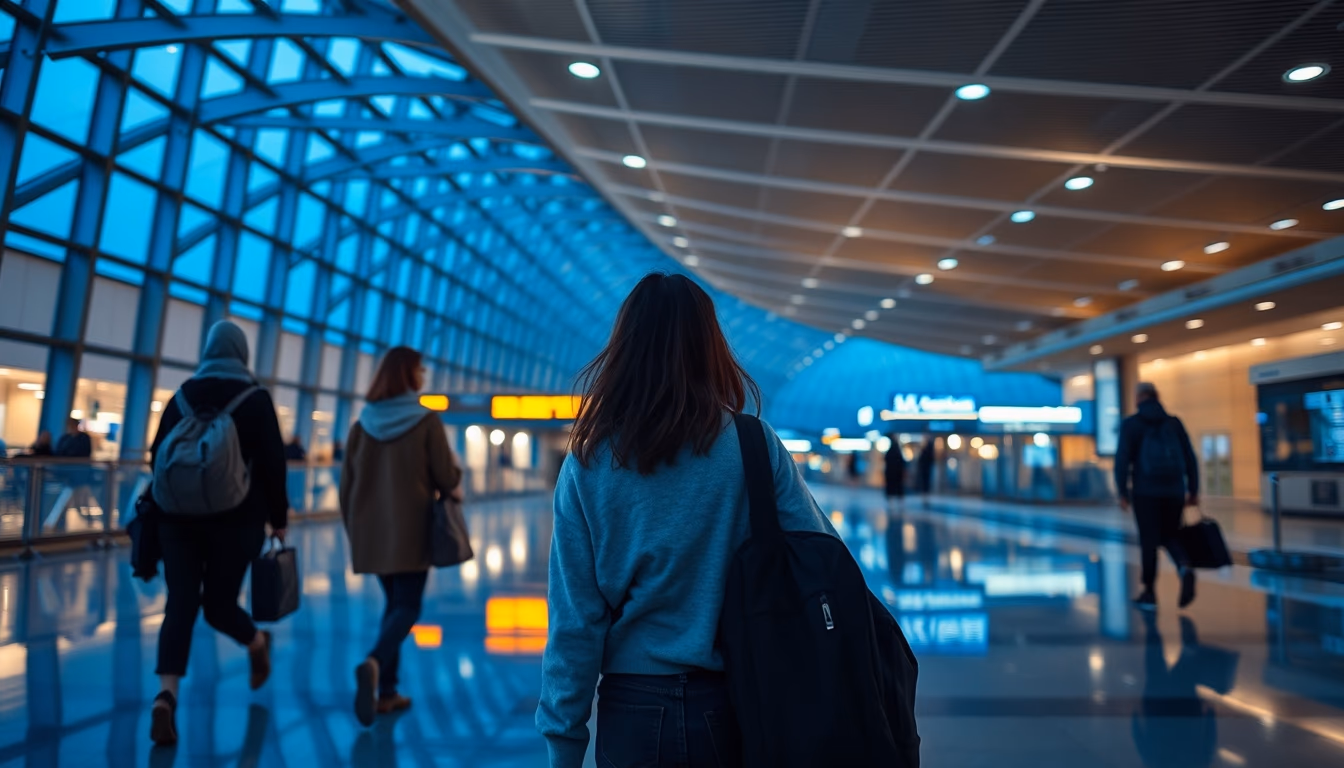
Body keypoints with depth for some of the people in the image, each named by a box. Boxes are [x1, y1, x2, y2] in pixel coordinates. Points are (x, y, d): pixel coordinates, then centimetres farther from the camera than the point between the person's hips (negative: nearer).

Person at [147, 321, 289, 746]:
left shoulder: (183, 395, 10)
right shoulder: (255, 397, -1)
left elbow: (158, 457, 12)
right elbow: (273, 464, -5)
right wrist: (279, 517, 2)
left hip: (181, 518, 3)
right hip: (237, 519, -3)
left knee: (180, 605, -1)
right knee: (218, 603, 12)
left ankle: (166, 697, -10)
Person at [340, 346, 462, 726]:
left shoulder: (361, 425, 2)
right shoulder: (427, 422, -10)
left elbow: (347, 486, 6)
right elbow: (447, 477, -7)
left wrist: (353, 531, 17)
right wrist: (454, 494, 16)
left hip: (371, 532, 5)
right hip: (410, 531, -5)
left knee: (393, 602, 18)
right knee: (408, 606, 3)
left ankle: (386, 691, 15)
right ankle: (374, 662, -23)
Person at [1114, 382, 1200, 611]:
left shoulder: (1131, 424, -2)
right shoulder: (1174, 423, 7)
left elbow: (1122, 459, -10)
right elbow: (1190, 458, 4)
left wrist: (1122, 492, -6)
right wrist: (1193, 491, 9)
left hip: (1146, 491, -3)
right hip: (1174, 491, 3)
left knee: (1149, 541, 5)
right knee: (1170, 536, 17)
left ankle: (1149, 593, 10)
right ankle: (1184, 568, -12)